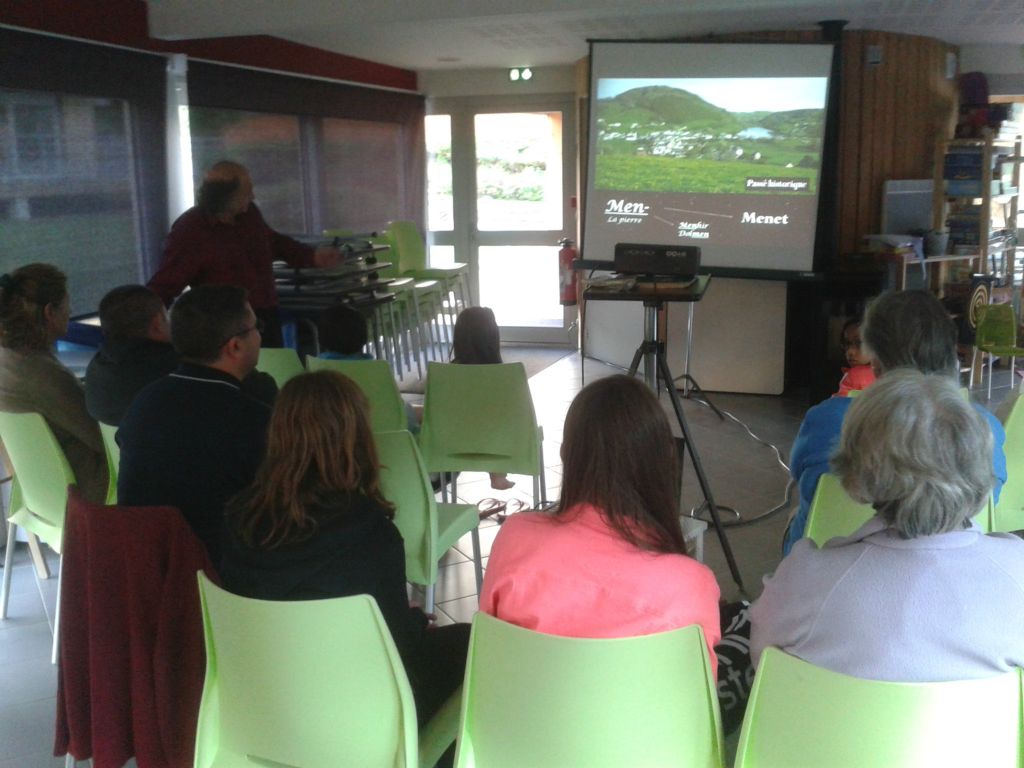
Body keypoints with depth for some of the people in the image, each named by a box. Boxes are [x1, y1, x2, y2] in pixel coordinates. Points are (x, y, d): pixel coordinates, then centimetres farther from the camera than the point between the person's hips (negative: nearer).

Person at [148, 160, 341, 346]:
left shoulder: (249, 213, 1)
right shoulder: (189, 231, -17)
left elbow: (273, 242, 21)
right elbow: (165, 284, -18)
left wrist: (312, 256, 12)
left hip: (267, 318, 7)